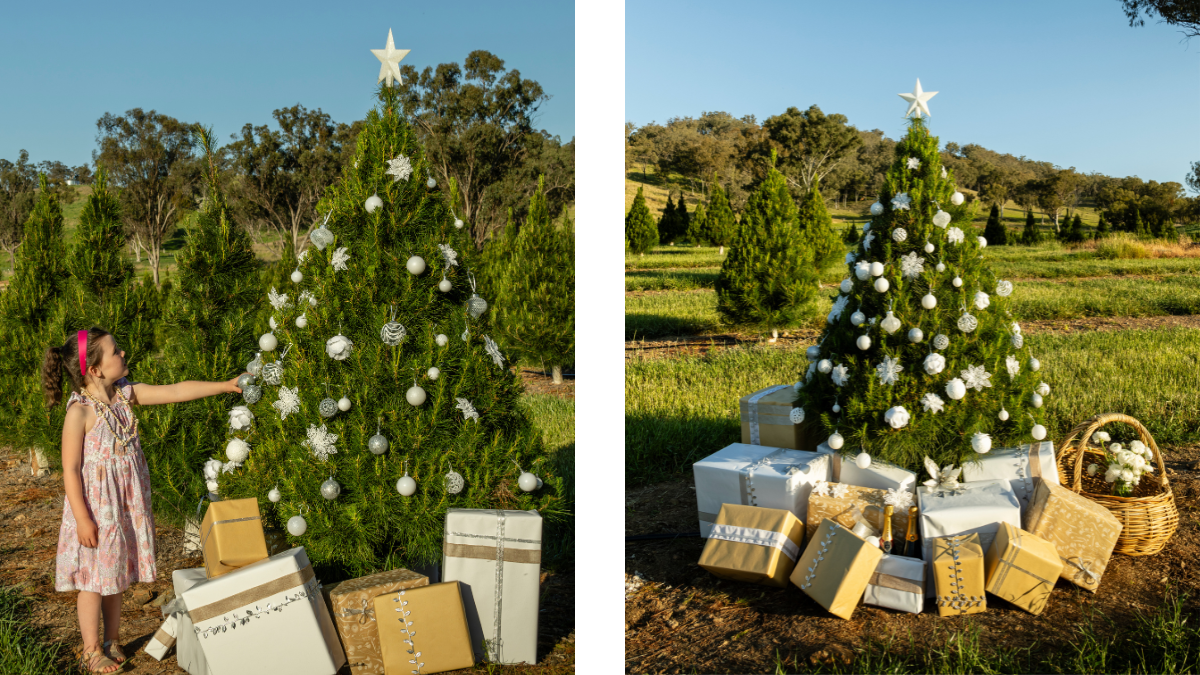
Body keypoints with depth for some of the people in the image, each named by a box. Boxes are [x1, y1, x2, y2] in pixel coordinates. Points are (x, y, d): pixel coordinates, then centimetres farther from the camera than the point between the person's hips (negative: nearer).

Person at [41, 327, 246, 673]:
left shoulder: (126, 394, -1)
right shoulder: (80, 412, -20)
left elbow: (175, 391, 1)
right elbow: (70, 470, -17)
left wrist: (227, 385, -2)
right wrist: (82, 519, -17)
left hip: (126, 504, 7)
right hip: (96, 507, -7)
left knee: (116, 574, 18)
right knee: (94, 579, 7)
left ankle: (112, 643, 33)